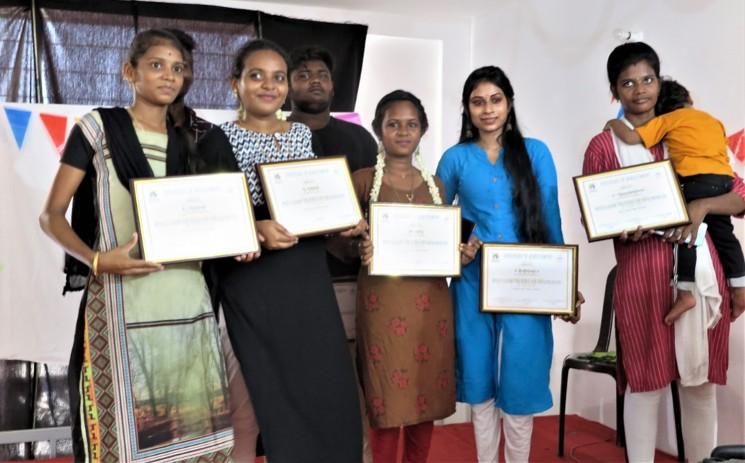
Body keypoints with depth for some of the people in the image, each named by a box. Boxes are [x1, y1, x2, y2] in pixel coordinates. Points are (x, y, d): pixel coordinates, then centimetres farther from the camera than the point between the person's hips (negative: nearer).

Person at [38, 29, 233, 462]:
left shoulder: (189, 141, 13)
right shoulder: (98, 126, 1)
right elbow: (51, 215, -2)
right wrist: (95, 260, -19)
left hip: (189, 299, 4)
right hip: (124, 300, -4)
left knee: (194, 427, 5)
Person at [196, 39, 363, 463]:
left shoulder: (304, 134, 13)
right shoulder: (220, 140, -3)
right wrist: (255, 230, -23)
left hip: (310, 280, 5)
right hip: (255, 286, -4)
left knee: (330, 387, 5)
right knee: (275, 392, 1)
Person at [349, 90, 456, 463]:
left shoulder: (435, 186, 12)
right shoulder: (363, 180, 0)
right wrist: (360, 252, -20)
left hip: (430, 301, 4)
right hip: (384, 299, -4)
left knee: (427, 394, 10)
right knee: (388, 401, -2)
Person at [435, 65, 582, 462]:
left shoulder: (535, 152, 5)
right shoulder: (456, 158, 5)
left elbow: (550, 221, 4)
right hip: (473, 282, 1)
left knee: (521, 380, 1)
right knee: (480, 379, 9)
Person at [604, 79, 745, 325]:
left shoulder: (666, 120, 8)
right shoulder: (713, 120, 26)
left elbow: (631, 137, -1)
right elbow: (724, 154, 25)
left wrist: (613, 123, 16)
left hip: (697, 179, -6)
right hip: (725, 178, 6)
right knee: (723, 233, 16)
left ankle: (685, 293, -7)